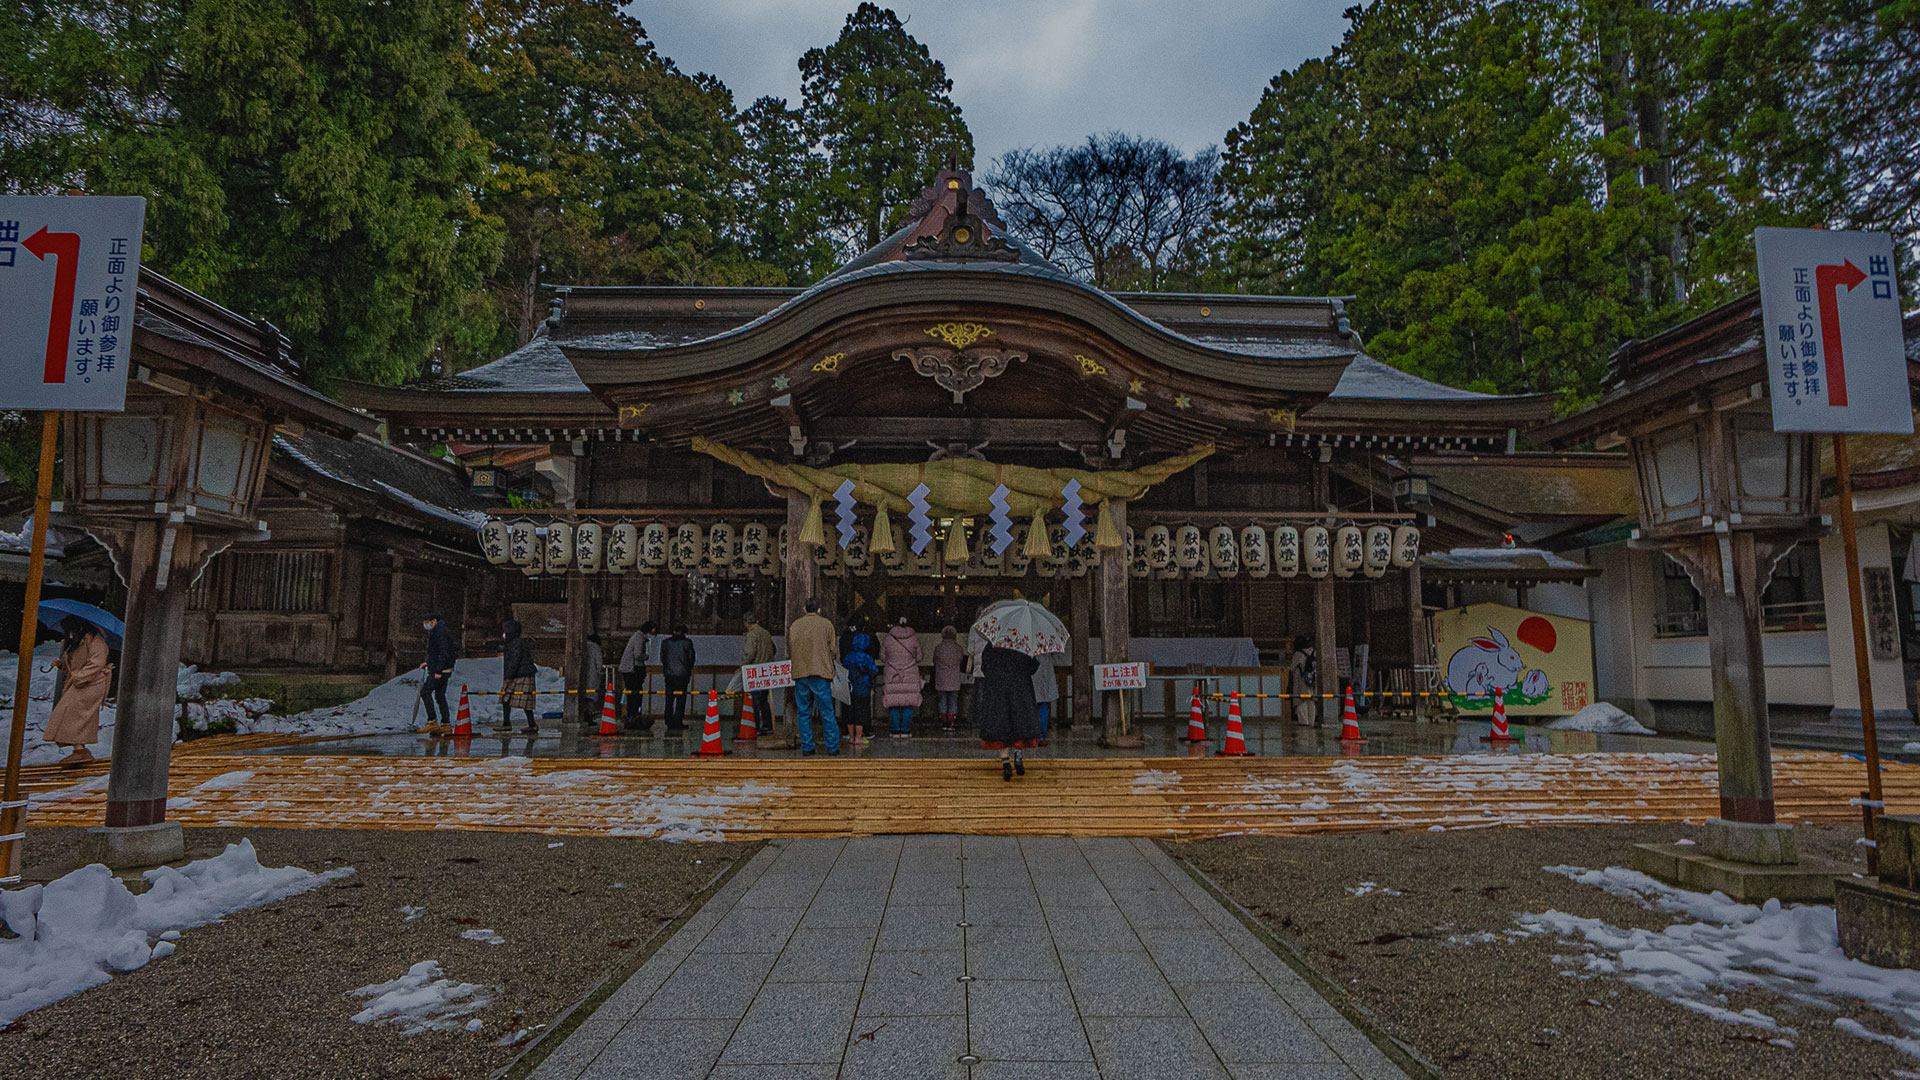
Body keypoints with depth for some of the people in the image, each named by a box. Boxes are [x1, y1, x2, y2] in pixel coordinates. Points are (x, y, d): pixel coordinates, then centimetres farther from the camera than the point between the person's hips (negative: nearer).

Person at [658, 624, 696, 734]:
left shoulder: (665, 642, 4)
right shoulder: (687, 643, -5)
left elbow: (662, 658, 8)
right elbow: (691, 658, -1)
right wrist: (688, 671, 14)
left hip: (669, 674, 3)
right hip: (682, 675, -3)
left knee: (669, 700, 10)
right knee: (681, 699, 3)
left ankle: (669, 724, 12)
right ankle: (678, 723, 1)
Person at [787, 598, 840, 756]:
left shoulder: (795, 625, 9)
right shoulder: (826, 624, 1)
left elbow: (789, 651, 11)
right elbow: (832, 650, 0)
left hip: (800, 673, 2)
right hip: (821, 673, -2)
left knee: (804, 713, 8)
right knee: (827, 712, 2)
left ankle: (807, 748, 9)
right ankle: (832, 748, 4)